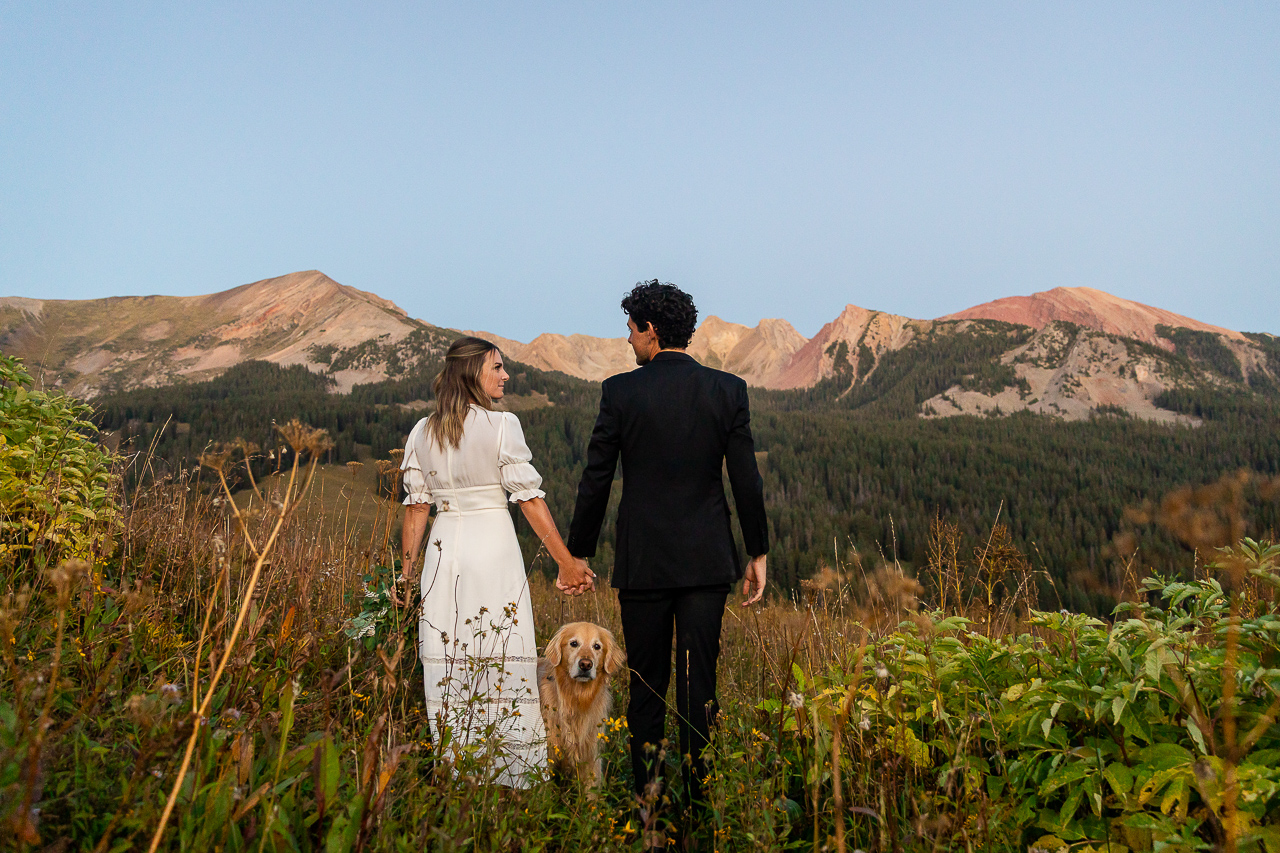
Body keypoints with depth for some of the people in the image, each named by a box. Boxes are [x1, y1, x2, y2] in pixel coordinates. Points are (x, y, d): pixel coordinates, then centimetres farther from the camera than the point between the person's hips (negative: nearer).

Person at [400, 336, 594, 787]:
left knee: (448, 664, 10)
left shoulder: (422, 432, 6)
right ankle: (510, 771, 9)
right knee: (503, 663, 3)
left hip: (444, 549, 5)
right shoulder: (502, 425, -9)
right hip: (494, 545, -5)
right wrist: (567, 563, -4)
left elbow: (417, 505, 7)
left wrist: (408, 566, 15)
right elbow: (530, 498, -9)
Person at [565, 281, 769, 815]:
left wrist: (579, 552, 8)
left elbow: (595, 480, -2)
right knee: (699, 684, 8)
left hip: (642, 560, -1)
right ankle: (699, 796, 14)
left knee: (646, 684, 11)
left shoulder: (620, 391, -6)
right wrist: (758, 553, 9)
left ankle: (645, 792, 20)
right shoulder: (728, 389, -1)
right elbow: (746, 481, -1)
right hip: (708, 559, 1)